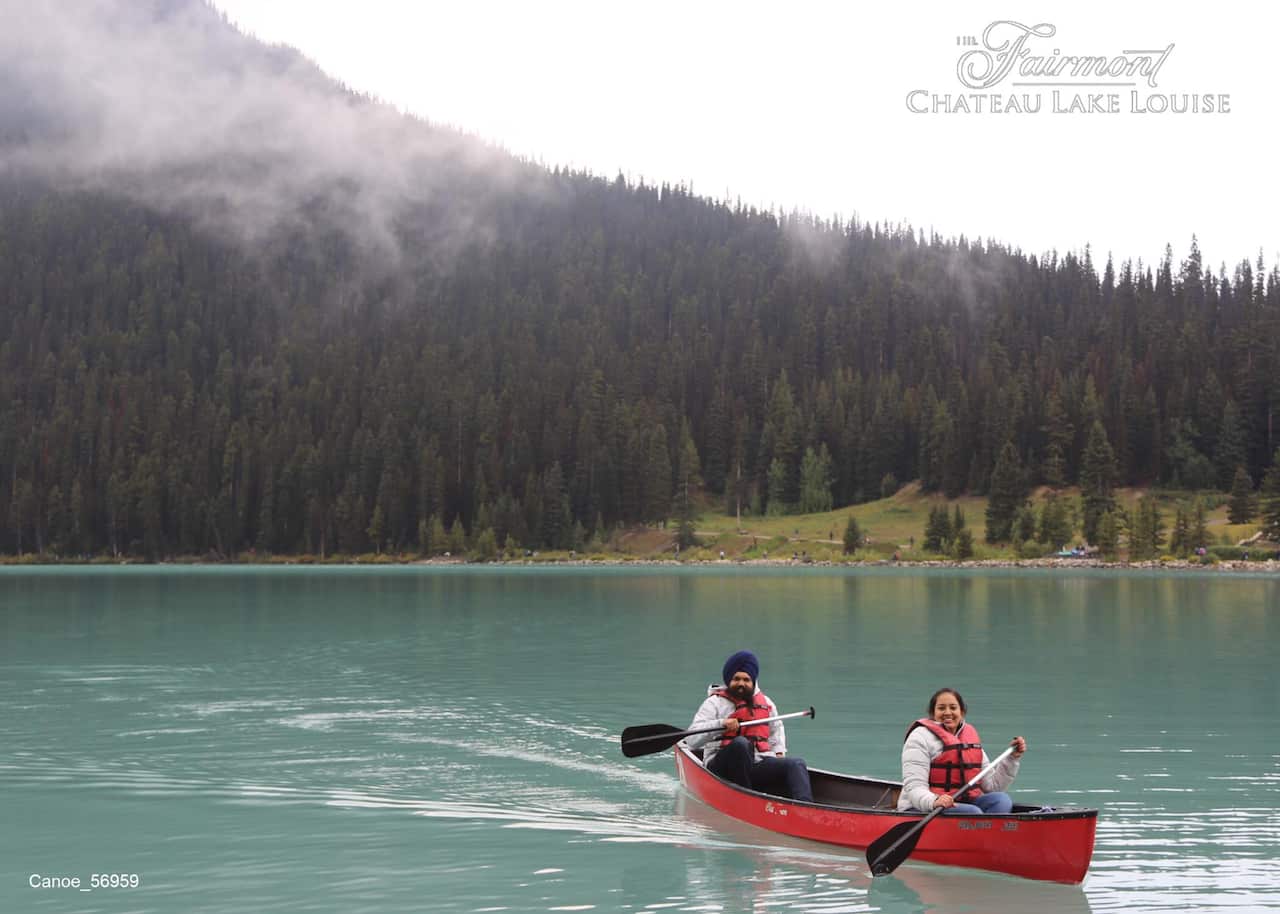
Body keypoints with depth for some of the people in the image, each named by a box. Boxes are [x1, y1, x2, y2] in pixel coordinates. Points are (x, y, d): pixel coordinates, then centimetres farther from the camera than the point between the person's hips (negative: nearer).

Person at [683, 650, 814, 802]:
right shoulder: (715, 703, 1)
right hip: (723, 768, -5)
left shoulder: (765, 703, 19)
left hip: (757, 767, 5)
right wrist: (721, 724, -23)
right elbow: (691, 740, -10)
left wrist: (779, 752, 21)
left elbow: (776, 728, 40)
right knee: (740, 743, -36)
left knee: (797, 764, -20)